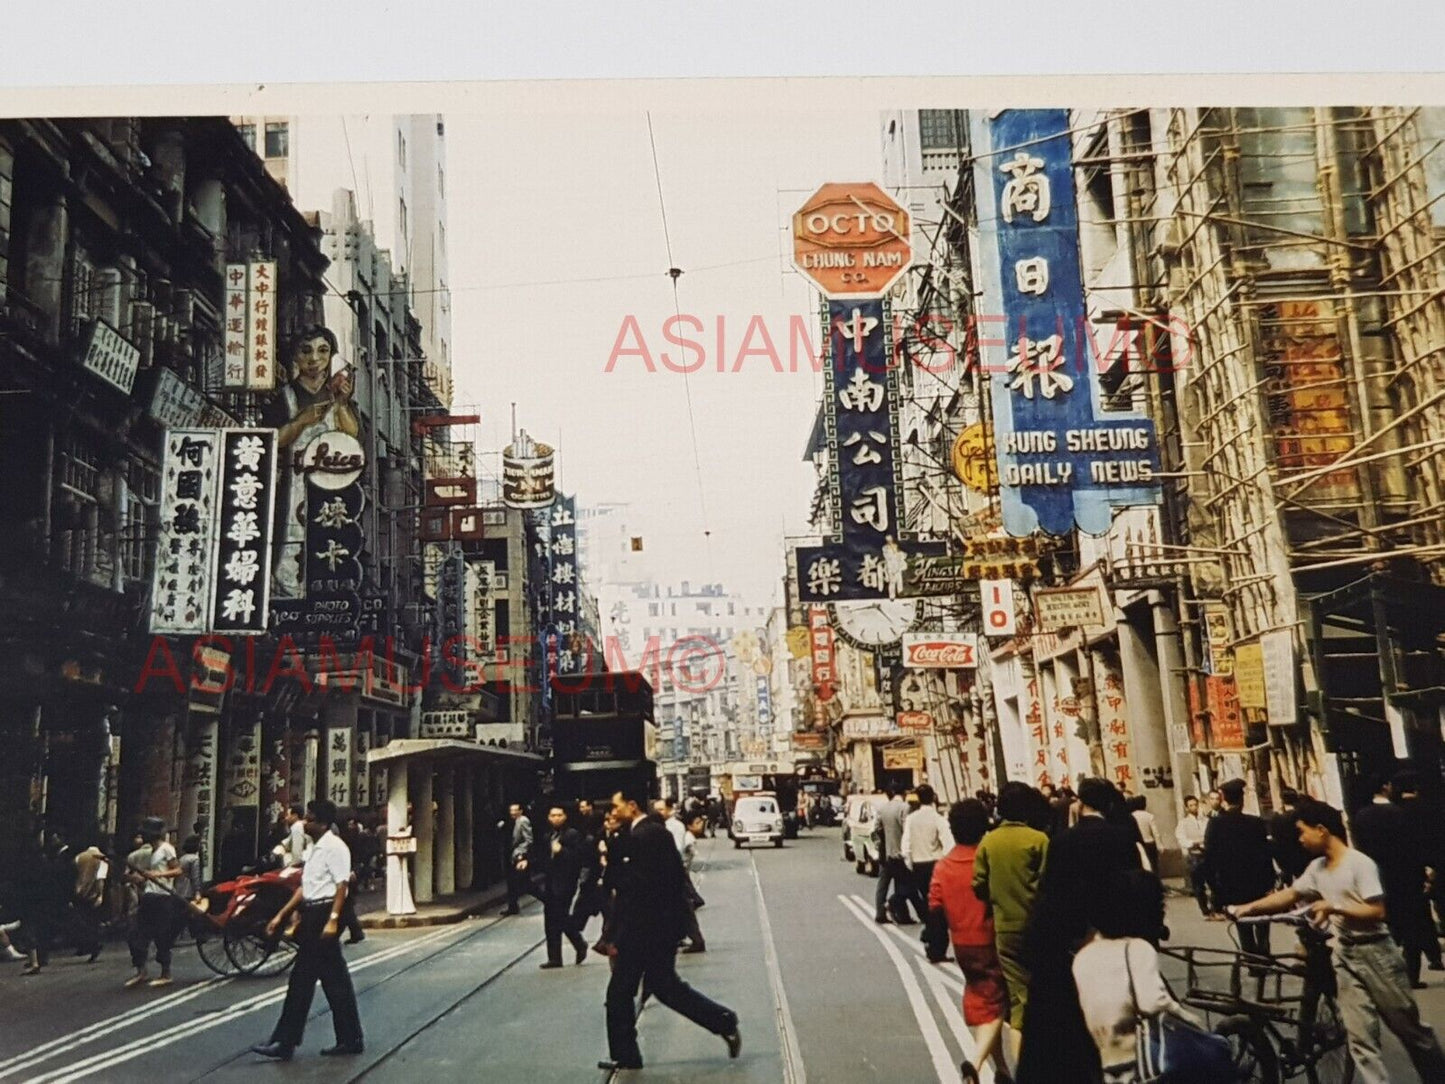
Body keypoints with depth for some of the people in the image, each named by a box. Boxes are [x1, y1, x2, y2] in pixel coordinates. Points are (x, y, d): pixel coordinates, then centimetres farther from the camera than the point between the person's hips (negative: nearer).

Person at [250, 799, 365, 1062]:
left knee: (303, 979, -5)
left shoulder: (334, 847, -12)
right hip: (312, 915, 9)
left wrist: (332, 920, -26)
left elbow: (342, 885, -19)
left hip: (324, 914, -9)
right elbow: (304, 887, 20)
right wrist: (281, 915, 17)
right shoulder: (315, 849, 17)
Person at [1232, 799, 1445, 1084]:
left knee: (1409, 1027, 10)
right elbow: (1289, 895, 11)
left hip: (1374, 952, -6)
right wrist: (1248, 907, 2)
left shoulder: (1360, 863, -15)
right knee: (1360, 1038, 0)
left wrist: (1333, 906, -23)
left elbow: (1376, 911, -19)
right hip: (1344, 956, 6)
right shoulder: (1317, 868, 7)